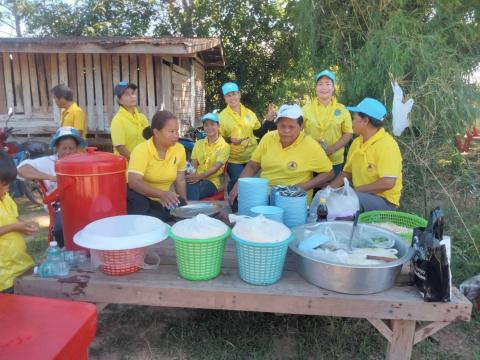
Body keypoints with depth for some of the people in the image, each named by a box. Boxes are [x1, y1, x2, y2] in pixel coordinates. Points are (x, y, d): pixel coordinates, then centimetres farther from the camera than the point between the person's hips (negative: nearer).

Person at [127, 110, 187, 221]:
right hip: (140, 197, -5)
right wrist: (162, 194, -46)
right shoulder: (141, 150, -20)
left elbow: (180, 181, 3)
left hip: (164, 201, 6)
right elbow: (133, 182, -32)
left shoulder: (180, 150, -7)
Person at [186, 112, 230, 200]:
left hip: (212, 181, -3)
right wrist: (189, 173, -14)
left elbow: (215, 168, -10)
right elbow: (194, 164, 10)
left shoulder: (224, 146, 2)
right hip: (196, 178, 3)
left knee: (192, 191, -34)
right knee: (189, 187, -34)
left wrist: (199, 176, -27)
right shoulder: (198, 143, 17)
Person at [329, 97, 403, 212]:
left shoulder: (386, 145, -18)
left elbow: (388, 183, -26)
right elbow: (347, 172, 12)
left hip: (384, 200, -7)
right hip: (360, 195, 7)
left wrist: (357, 190, -19)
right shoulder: (357, 142, 5)